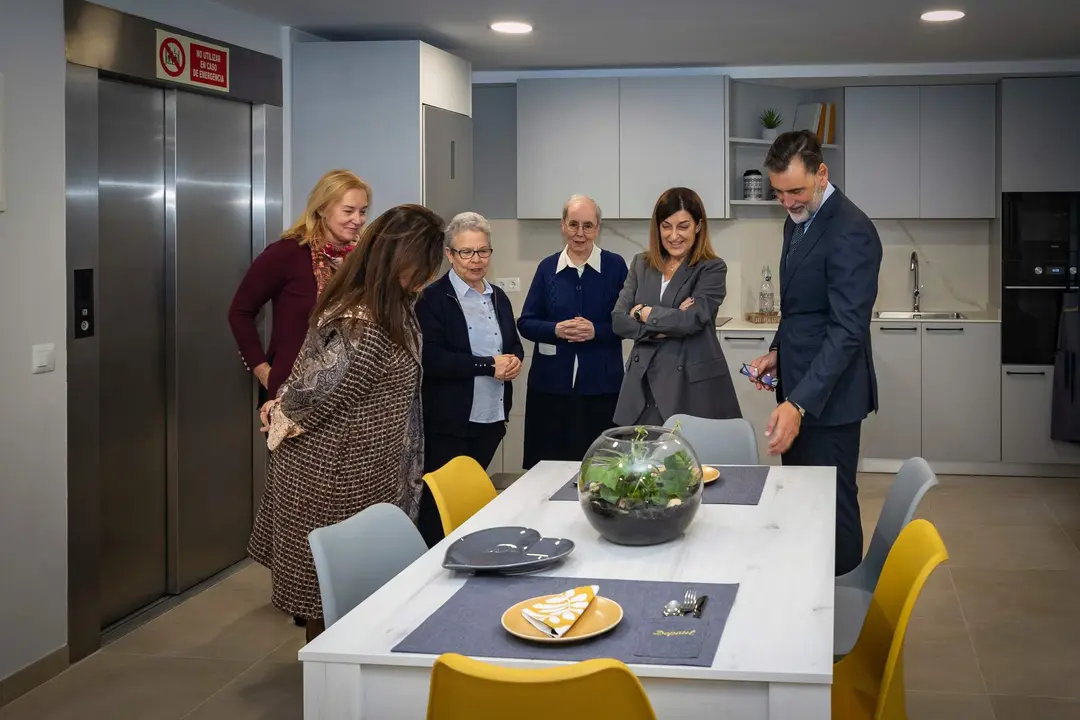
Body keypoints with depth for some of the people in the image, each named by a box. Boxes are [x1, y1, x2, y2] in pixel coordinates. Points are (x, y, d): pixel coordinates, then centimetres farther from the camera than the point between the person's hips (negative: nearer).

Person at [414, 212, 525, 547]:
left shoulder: (498, 297, 14)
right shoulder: (433, 298, -9)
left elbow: (514, 344, 20)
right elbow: (431, 358, -18)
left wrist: (514, 360, -4)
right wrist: (489, 365, -17)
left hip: (491, 418, 6)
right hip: (448, 422, -6)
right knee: (439, 504, 0)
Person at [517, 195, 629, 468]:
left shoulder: (615, 266, 1)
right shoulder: (547, 267, 7)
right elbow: (525, 323, 6)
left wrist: (596, 331, -16)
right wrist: (556, 330, -12)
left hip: (601, 384, -1)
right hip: (551, 382, 2)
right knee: (548, 463, 1)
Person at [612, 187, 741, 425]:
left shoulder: (712, 269, -2)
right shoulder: (641, 264, 10)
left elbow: (692, 319, -16)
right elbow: (618, 321, 2)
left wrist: (644, 313, -3)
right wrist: (662, 328, -12)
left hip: (692, 386, -3)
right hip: (644, 385, 4)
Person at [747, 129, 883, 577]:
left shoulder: (850, 231, -19)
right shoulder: (797, 220, 10)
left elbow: (847, 329, -25)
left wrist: (799, 404, -32)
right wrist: (778, 352, 6)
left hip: (827, 394, -9)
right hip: (799, 384, 9)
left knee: (831, 505, 0)